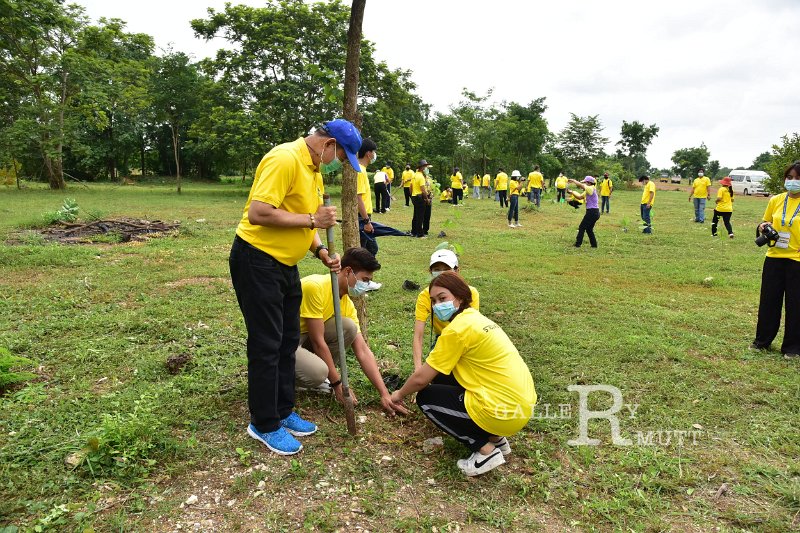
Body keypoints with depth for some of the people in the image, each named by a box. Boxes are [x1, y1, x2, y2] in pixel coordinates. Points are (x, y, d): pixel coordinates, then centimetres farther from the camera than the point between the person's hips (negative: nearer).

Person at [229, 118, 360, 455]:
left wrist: (322, 252, 6)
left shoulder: (314, 170, 12)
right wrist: (312, 219, -22)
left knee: (288, 340, 15)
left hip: (285, 263, 10)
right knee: (266, 345, -1)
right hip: (257, 260, -10)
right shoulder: (285, 159, -20)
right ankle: (264, 425, 15)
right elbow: (258, 213, -28)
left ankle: (282, 411, 30)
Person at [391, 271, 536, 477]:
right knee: (442, 377, 19)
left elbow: (421, 379, -8)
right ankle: (495, 438, 18)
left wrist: (400, 394, 9)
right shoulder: (475, 317, 12)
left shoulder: (457, 329, -15)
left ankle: (485, 450, 1)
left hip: (504, 412, -9)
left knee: (425, 398, 5)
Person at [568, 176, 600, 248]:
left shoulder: (591, 189, -13)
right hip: (594, 212, 10)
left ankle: (578, 244, 0)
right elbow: (580, 197, 16)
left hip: (592, 212, -10)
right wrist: (572, 192, 4)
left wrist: (573, 180, -8)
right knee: (589, 229, 18)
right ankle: (594, 244, 22)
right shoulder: (587, 191, 15)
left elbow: (580, 185, -22)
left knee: (582, 227, -3)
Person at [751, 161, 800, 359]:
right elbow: (766, 222, 17)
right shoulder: (776, 200, 5)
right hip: (774, 257, 3)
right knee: (768, 300, 10)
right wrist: (762, 227, -5)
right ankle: (762, 340, 25)